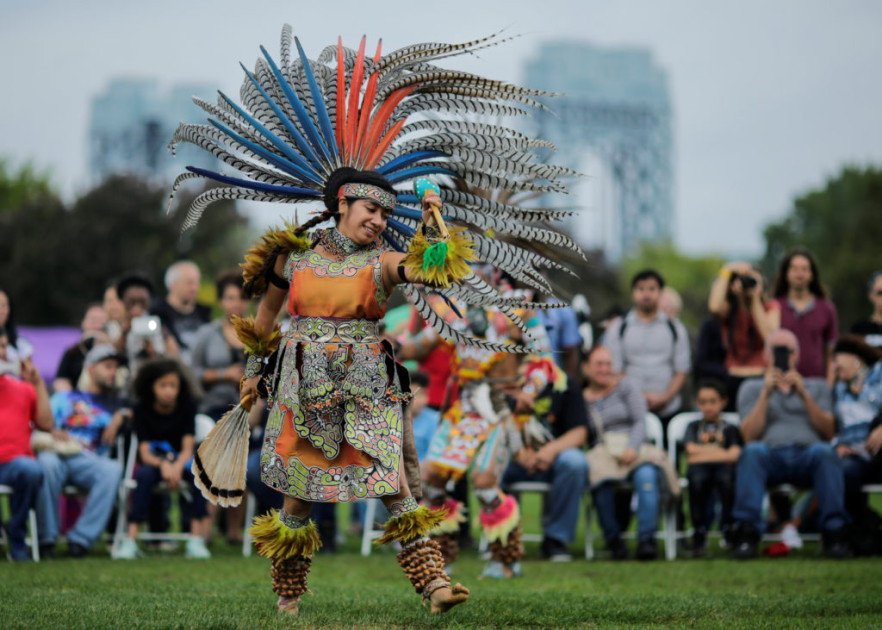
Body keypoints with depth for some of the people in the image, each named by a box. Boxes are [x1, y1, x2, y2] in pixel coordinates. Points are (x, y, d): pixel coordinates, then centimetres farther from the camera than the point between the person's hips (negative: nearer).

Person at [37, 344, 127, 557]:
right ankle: (46, 538, -29)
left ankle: (81, 538, -35)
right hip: (58, 454, -1)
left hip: (88, 462, 1)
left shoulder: (114, 404, 32)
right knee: (47, 461, -39)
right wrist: (52, 434, -5)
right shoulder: (64, 398, 28)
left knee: (113, 469, -35)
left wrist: (121, 416, 3)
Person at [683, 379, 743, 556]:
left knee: (727, 478, -39)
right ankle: (700, 532, -32)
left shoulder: (730, 429, 22)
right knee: (697, 480, -38)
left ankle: (729, 529, -29)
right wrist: (722, 452, 6)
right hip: (699, 469, 1)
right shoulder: (693, 427, 28)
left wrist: (703, 453, 2)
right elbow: (691, 449, 9)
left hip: (723, 468, 0)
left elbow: (735, 454, 4)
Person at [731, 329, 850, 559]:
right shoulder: (751, 388, 24)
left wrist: (804, 395, -3)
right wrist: (766, 394, -4)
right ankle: (746, 532, -46)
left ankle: (834, 531, -42)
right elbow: (749, 436, 6)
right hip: (770, 456, 0)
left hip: (808, 456, 0)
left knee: (825, 451, -36)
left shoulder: (817, 386, 27)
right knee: (752, 452, -36)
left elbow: (828, 432, 9)